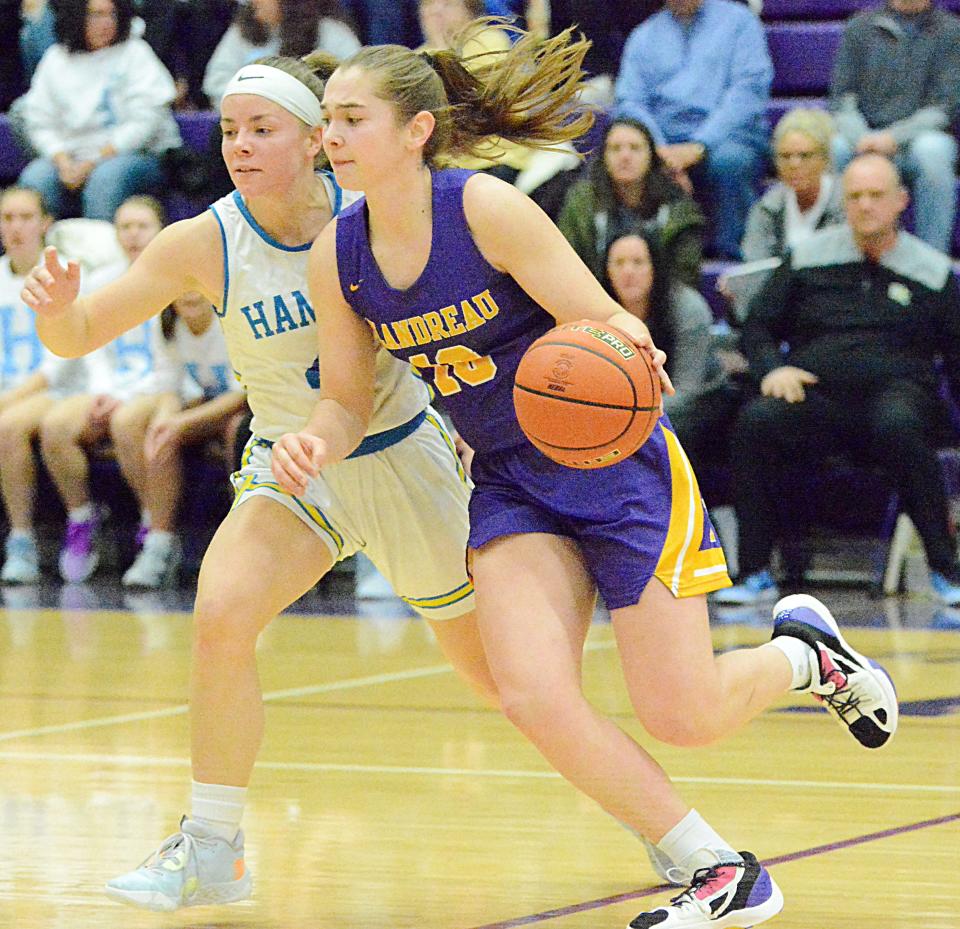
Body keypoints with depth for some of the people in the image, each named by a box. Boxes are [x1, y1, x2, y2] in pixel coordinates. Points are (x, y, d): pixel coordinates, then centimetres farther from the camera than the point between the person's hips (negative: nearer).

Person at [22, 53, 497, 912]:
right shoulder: (204, 245, -17)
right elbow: (80, 336, -17)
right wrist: (60, 307, -40)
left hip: (402, 455, -1)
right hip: (291, 471, 1)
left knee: (494, 664, 11)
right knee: (222, 613, -25)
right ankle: (212, 852, -13)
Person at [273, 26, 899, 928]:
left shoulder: (488, 209, -20)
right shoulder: (337, 255, -6)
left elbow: (608, 328, -17)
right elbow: (347, 401, 5)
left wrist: (625, 347, -41)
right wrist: (314, 443, -18)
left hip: (615, 459, -5)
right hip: (510, 483, 5)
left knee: (682, 715, -7)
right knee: (533, 696, -17)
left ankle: (802, 652, 29)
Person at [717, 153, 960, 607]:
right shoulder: (808, 258, 16)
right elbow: (759, 325, 19)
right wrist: (771, 368, -2)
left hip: (897, 388, -2)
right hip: (816, 394, 2)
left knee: (898, 427, -40)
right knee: (755, 422, -31)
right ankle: (755, 573, -24)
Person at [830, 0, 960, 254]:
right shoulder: (860, 27, 10)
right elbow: (841, 100, 5)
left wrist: (894, 137, -21)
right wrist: (861, 138, -18)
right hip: (864, 136, 2)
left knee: (932, 149, -36)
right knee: (830, 148, -30)